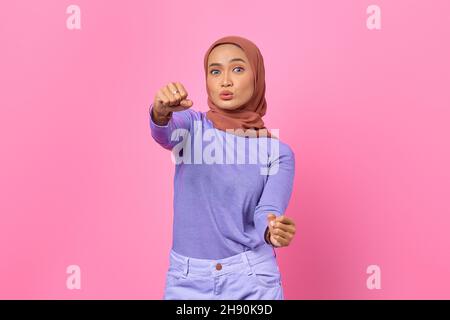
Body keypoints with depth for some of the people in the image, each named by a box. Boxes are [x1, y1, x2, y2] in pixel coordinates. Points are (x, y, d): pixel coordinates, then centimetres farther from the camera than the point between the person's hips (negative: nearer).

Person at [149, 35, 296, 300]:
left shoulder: (278, 151, -3)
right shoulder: (190, 126, -2)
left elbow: (268, 212, -16)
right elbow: (163, 132, -24)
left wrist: (274, 231, -38)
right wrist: (162, 110, -45)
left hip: (251, 281, 0)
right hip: (187, 281, 1)